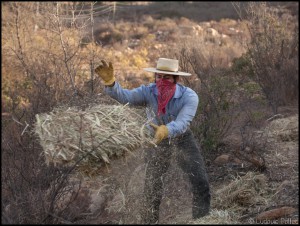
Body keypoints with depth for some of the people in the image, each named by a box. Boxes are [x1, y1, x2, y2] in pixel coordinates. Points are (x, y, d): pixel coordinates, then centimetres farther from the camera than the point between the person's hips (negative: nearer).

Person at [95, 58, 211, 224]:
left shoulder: (189, 96, -29)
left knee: (201, 183, -7)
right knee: (152, 186, 5)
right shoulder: (148, 92, -23)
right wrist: (110, 81, -59)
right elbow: (124, 96, -39)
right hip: (158, 141, 1)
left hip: (183, 140, -1)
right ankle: (149, 221, 23)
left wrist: (165, 130, -65)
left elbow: (182, 122, -43)